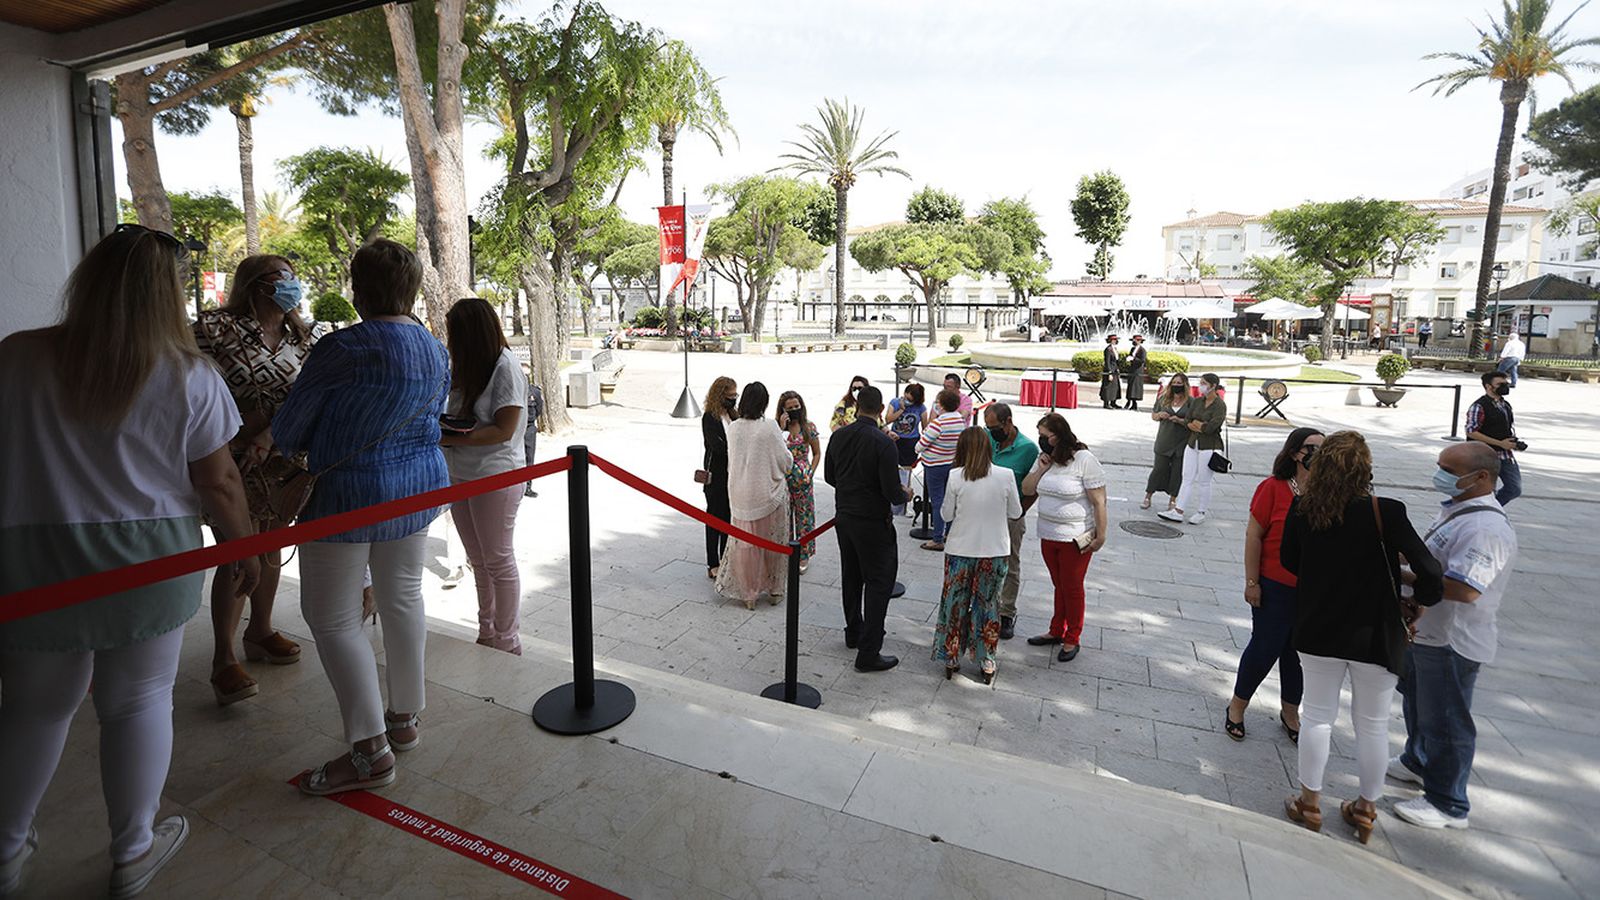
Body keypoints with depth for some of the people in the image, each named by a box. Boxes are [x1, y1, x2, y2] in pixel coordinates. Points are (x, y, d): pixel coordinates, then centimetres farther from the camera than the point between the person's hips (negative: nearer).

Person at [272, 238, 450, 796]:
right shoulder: (435, 349, 3)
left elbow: (287, 430, -6)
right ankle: (405, 718, 29)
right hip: (420, 485, 7)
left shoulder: (341, 348, -18)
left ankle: (370, 751, 6)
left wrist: (296, 448, 16)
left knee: (332, 618, 4)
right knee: (403, 599, 17)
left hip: (349, 495, -7)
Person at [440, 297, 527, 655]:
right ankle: (486, 635, 31)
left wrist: (452, 438, -23)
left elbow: (503, 430, -18)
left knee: (499, 561, 3)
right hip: (459, 475, 8)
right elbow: (457, 415, 17)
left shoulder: (505, 367, -15)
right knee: (478, 560, 17)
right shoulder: (467, 366, 10)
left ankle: (506, 642, 17)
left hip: (495, 477, -8)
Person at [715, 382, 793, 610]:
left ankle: (748, 593, 21)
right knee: (772, 541, 13)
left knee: (745, 542, 12)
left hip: (741, 494, 3)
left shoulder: (733, 427, -3)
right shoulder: (770, 426, -14)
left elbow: (732, 459, 7)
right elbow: (786, 462, -8)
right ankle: (774, 589, 25)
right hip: (768, 492, -3)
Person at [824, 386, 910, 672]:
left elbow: (829, 476, 8)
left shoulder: (838, 436, -2)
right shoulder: (883, 443, -21)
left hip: (843, 517, 6)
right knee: (879, 583, 3)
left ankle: (854, 632, 38)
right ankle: (868, 653, 3)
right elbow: (891, 491, -20)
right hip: (873, 522, -6)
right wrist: (905, 495, 2)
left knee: (851, 578, 21)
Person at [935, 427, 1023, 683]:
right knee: (987, 606, 16)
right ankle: (986, 663, 25)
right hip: (994, 551, 1)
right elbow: (1015, 512, 1)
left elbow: (947, 515, -5)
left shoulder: (956, 476, -13)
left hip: (960, 551, -1)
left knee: (955, 605, 15)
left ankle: (951, 659, 26)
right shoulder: (1005, 476, -10)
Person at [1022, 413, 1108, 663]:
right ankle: (1057, 631, 33)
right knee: (1059, 586, 19)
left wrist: (1100, 537, -17)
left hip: (1076, 537, -6)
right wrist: (1042, 468, -8)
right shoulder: (1045, 458, 5)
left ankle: (1072, 640, 21)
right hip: (1048, 535, 6)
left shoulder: (1084, 460, -17)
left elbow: (1099, 502, -16)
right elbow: (1027, 490, 7)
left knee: (1072, 588, 7)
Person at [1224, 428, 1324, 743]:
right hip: (1275, 588, -4)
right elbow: (1254, 535, -9)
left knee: (1299, 652, 16)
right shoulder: (1273, 487, -11)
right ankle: (1237, 707, 25)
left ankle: (1290, 713, 36)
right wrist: (1252, 582, -10)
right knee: (1266, 647, 4)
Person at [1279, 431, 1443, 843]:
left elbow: (1289, 560, 2)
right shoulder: (1385, 513, -20)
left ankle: (1309, 803, 28)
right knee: (1373, 724, 16)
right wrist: (1416, 602, 1)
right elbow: (1429, 573, -18)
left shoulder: (1301, 509, -11)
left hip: (1318, 631, 2)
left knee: (1317, 715, 16)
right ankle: (1366, 810, 32)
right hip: (1374, 635, -2)